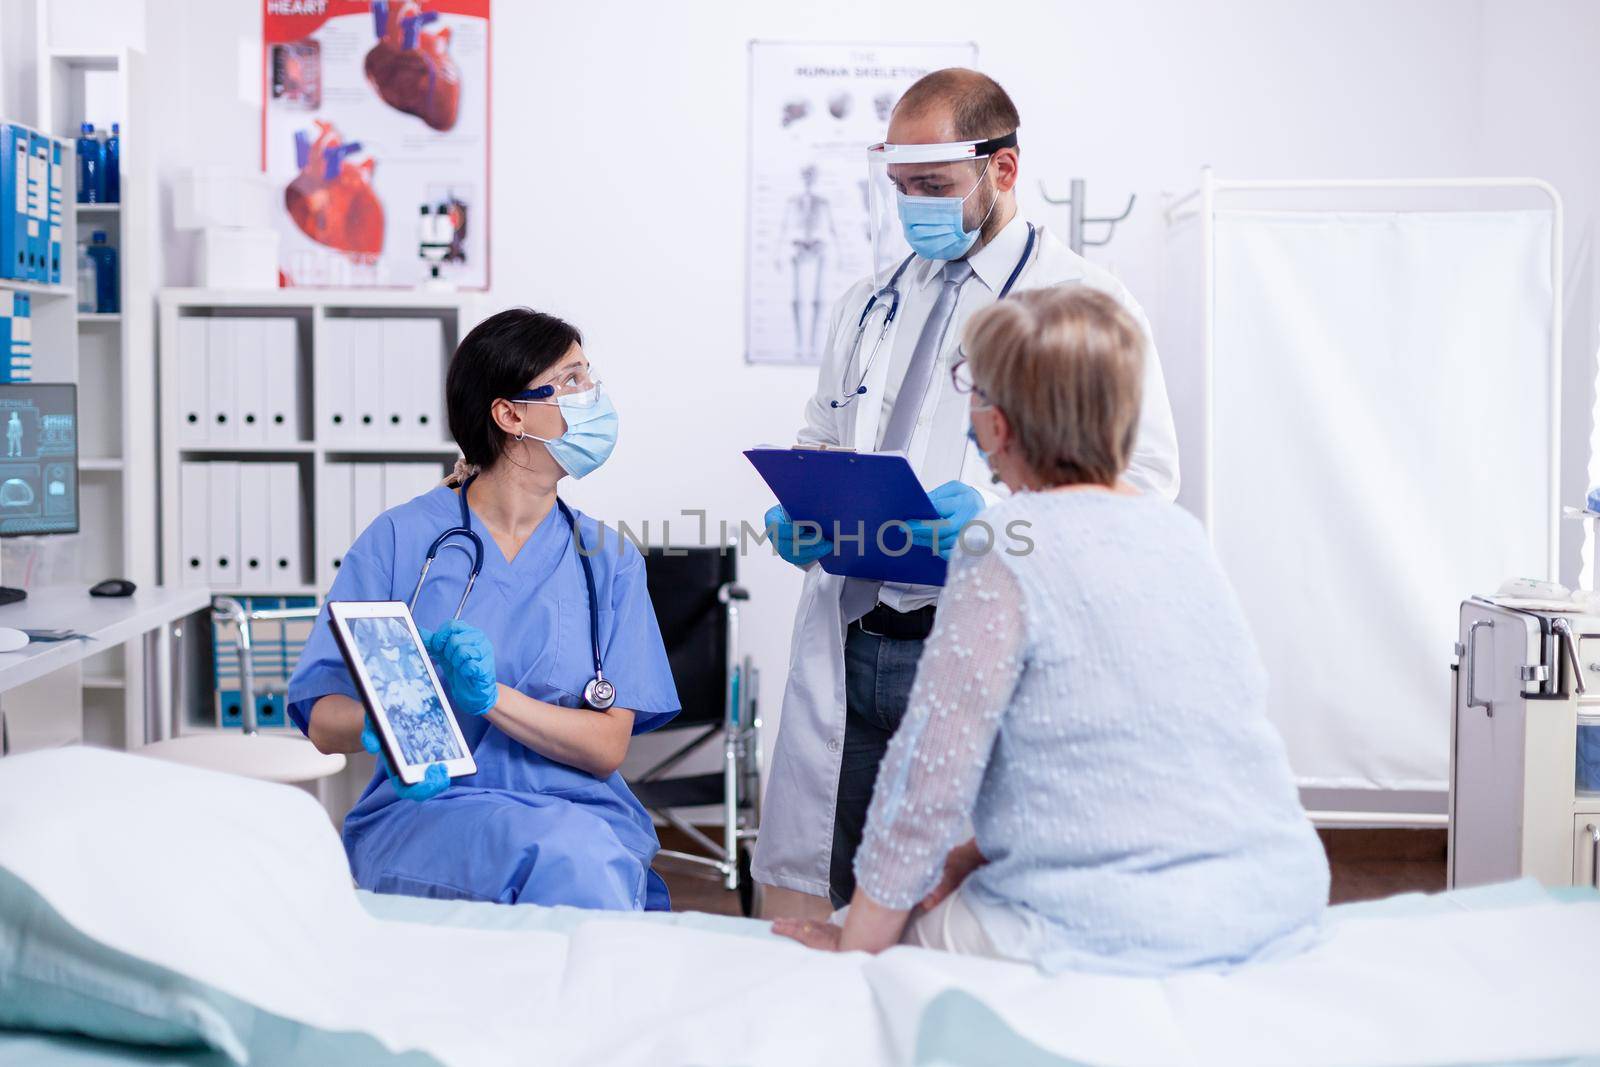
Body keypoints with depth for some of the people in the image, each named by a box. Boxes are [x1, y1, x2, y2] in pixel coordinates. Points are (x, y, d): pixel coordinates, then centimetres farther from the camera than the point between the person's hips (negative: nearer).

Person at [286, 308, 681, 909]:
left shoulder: (608, 560, 10)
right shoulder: (400, 539, 4)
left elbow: (607, 747, 1)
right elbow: (323, 721, 1)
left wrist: (491, 697, -16)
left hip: (580, 810, 2)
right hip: (425, 810, -2)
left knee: (589, 859, -35)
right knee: (552, 851, -36)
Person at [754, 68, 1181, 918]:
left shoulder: (1086, 305, 0)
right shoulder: (868, 304, 18)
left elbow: (1144, 474, -7)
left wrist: (997, 512, -21)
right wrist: (797, 514, 3)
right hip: (846, 646, 5)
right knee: (792, 903, 6)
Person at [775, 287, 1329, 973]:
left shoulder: (1005, 555, -15)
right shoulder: (1177, 529, 8)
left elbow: (931, 773, -12)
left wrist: (856, 945, -1)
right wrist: (975, 856, 11)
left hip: (1115, 936, -8)